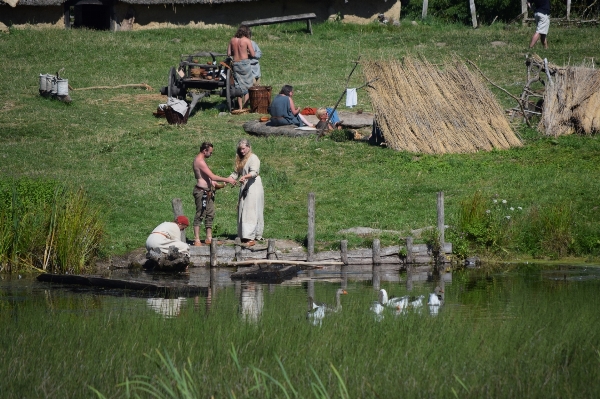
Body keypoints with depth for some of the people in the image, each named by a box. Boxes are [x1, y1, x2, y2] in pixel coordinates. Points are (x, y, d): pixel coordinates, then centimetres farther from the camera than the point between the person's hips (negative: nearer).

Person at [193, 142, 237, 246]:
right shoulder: (200, 161, -19)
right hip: (202, 192, -11)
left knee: (210, 214, 12)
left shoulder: (199, 160, 14)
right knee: (200, 215, -7)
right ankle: (197, 240, -6)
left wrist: (212, 182, 23)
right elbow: (212, 176, -22)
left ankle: (209, 238, 18)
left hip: (207, 192, 11)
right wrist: (227, 180, -15)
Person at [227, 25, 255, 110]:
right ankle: (245, 106, -7)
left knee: (239, 87, 11)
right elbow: (253, 54, -7)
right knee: (248, 86, 5)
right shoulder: (247, 40, -8)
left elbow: (228, 53, 8)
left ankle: (240, 108, 11)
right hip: (245, 63, -4)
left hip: (235, 64, 5)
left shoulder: (232, 40, 5)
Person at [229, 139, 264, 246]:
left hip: (253, 187, -9)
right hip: (245, 188, 9)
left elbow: (254, 172, -23)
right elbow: (236, 173, 17)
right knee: (242, 212, 6)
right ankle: (244, 236, 10)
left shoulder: (253, 158, -9)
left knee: (250, 212, -15)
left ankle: (251, 238, -20)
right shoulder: (241, 160, 18)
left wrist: (245, 177, -40)